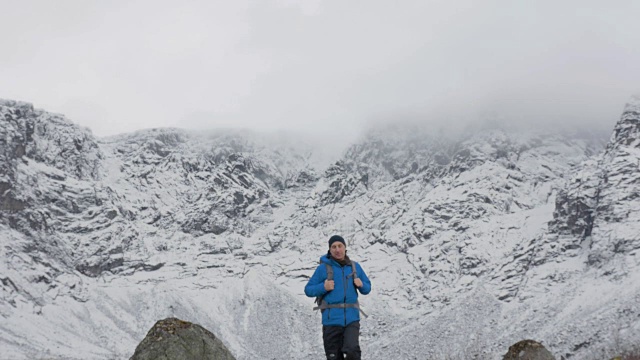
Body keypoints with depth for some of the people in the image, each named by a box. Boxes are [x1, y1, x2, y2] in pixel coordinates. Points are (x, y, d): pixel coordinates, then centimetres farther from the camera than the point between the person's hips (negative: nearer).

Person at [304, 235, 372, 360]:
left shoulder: (355, 267, 11)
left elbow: (367, 288, 19)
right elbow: (308, 290, 4)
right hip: (332, 320, -1)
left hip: (352, 318, 1)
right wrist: (323, 287, -14)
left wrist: (361, 285, -3)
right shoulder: (323, 268, 1)